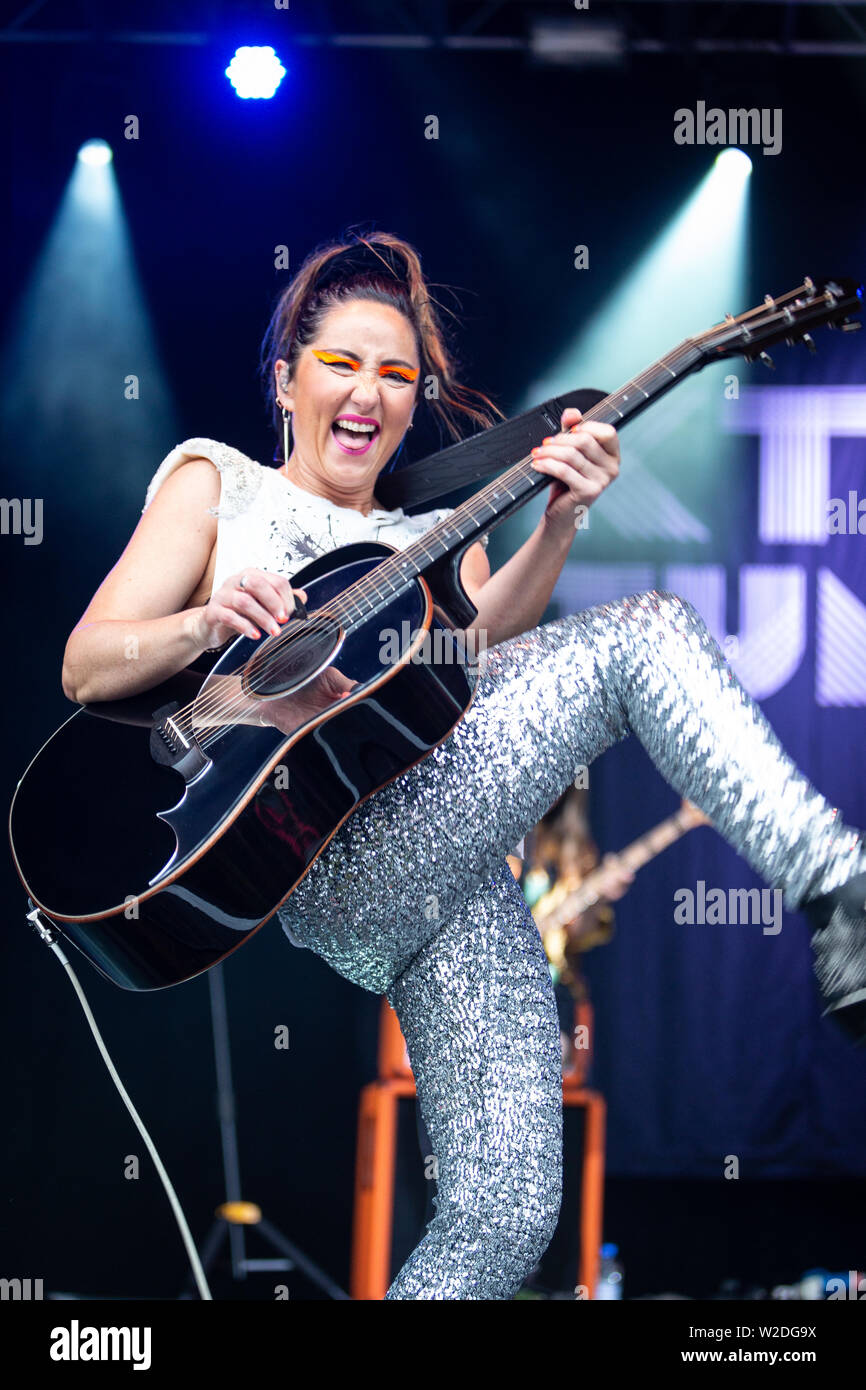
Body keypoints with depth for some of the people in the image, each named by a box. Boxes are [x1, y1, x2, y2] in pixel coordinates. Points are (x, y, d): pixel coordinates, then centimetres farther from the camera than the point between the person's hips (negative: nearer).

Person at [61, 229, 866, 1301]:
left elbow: (479, 640, 4)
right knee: (641, 632, -17)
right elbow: (86, 667, 7)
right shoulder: (217, 481, 18)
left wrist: (556, 527, -15)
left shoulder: (438, 536, 30)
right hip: (320, 854, -5)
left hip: (448, 881, 5)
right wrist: (206, 623, -13)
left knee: (510, 1211, -16)